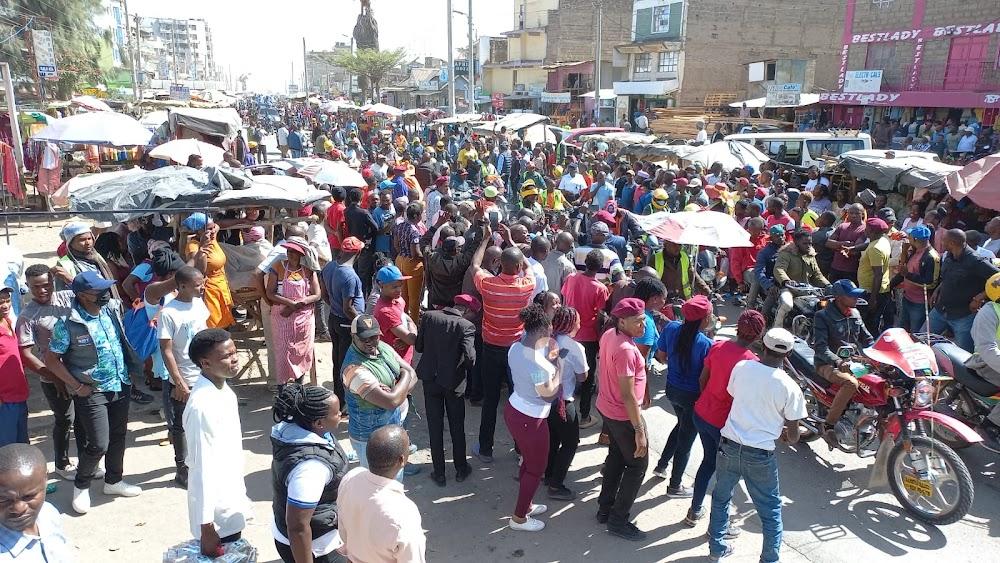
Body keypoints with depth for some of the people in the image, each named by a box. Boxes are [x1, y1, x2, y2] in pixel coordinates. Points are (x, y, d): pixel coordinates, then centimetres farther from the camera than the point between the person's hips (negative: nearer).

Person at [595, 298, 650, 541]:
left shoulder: (609, 335, -2)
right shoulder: (626, 349, -31)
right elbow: (628, 395, -29)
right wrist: (639, 430, -24)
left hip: (607, 408, 9)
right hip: (623, 415, -9)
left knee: (616, 456, 24)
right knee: (638, 465, 8)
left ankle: (605, 508, 36)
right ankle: (618, 520, 17)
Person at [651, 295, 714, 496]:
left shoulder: (671, 328, -12)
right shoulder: (706, 344, -27)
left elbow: (661, 356, 1)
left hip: (672, 389, 6)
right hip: (692, 396, -6)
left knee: (682, 425, 33)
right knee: (686, 441, 14)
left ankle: (661, 465, 43)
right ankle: (674, 486, 30)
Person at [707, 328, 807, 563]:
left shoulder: (742, 367, -7)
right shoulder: (790, 388, -13)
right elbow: (793, 437, -6)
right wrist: (783, 433, 17)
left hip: (728, 444, 4)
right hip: (760, 455, -3)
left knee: (721, 497, 23)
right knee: (771, 511, 16)